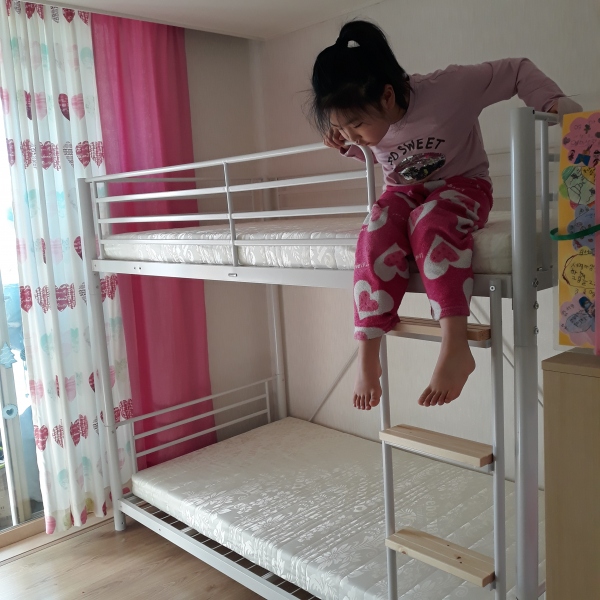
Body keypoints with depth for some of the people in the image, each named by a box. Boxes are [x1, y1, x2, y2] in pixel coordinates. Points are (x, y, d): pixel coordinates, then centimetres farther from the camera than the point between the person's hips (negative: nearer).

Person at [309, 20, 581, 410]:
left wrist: (555, 101, -28)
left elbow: (517, 71, -13)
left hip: (462, 183, -4)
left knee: (429, 223, -39)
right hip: (405, 191, 4)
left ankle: (455, 348, -43)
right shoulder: (366, 122, -7)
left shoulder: (449, 87, -25)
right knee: (376, 232, -30)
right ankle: (368, 354, -30)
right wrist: (348, 148, -4)